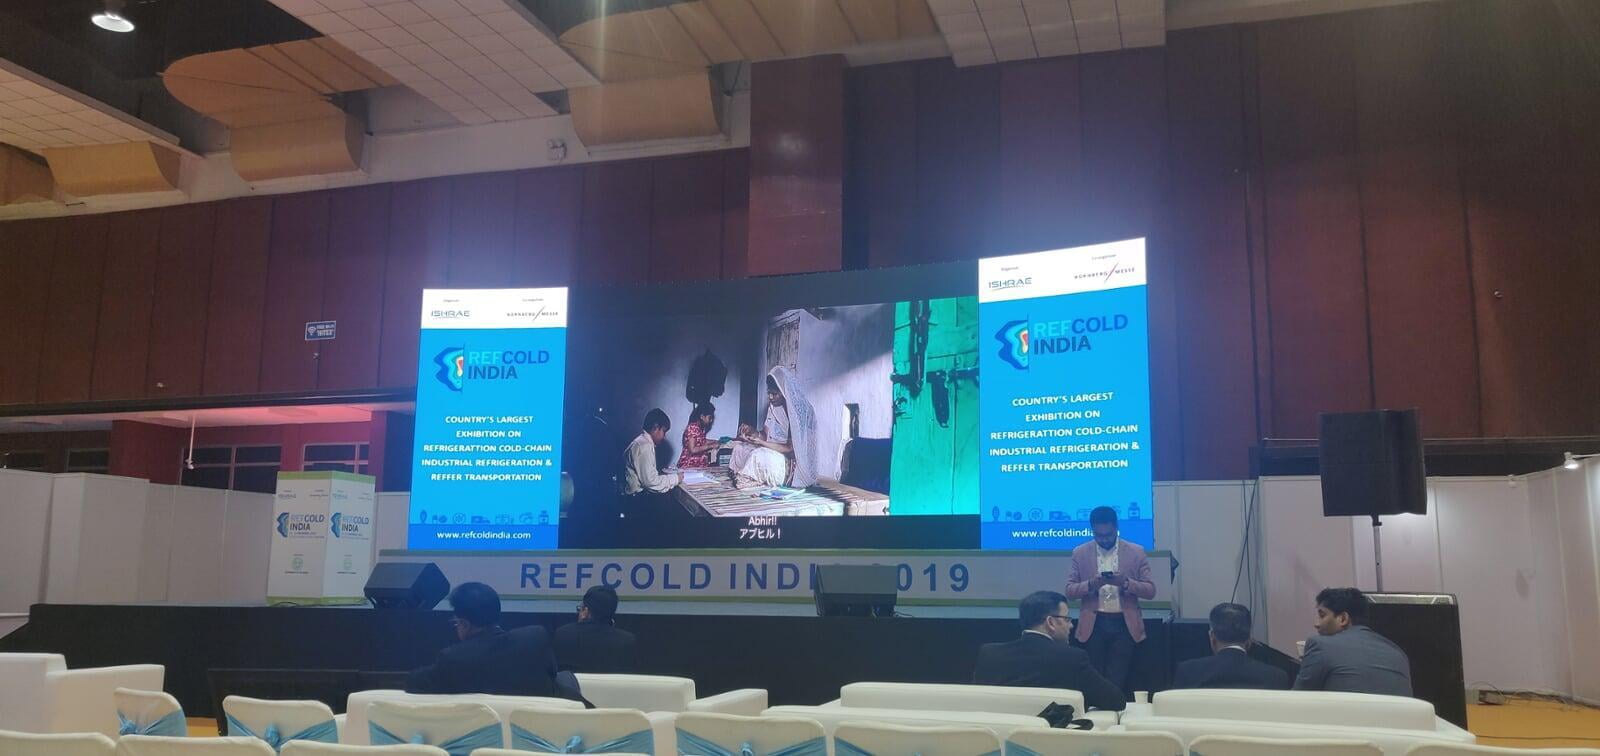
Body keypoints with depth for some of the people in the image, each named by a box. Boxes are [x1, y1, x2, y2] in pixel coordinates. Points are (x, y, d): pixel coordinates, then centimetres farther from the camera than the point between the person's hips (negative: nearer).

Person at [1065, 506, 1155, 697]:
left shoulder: (1136, 552, 2)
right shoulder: (1080, 553, 4)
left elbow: (1150, 591, 0)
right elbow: (1070, 589, 2)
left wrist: (1126, 583, -19)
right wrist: (1090, 584, -19)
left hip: (1124, 624, -1)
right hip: (1093, 625, 1)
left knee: (1118, 681, -2)